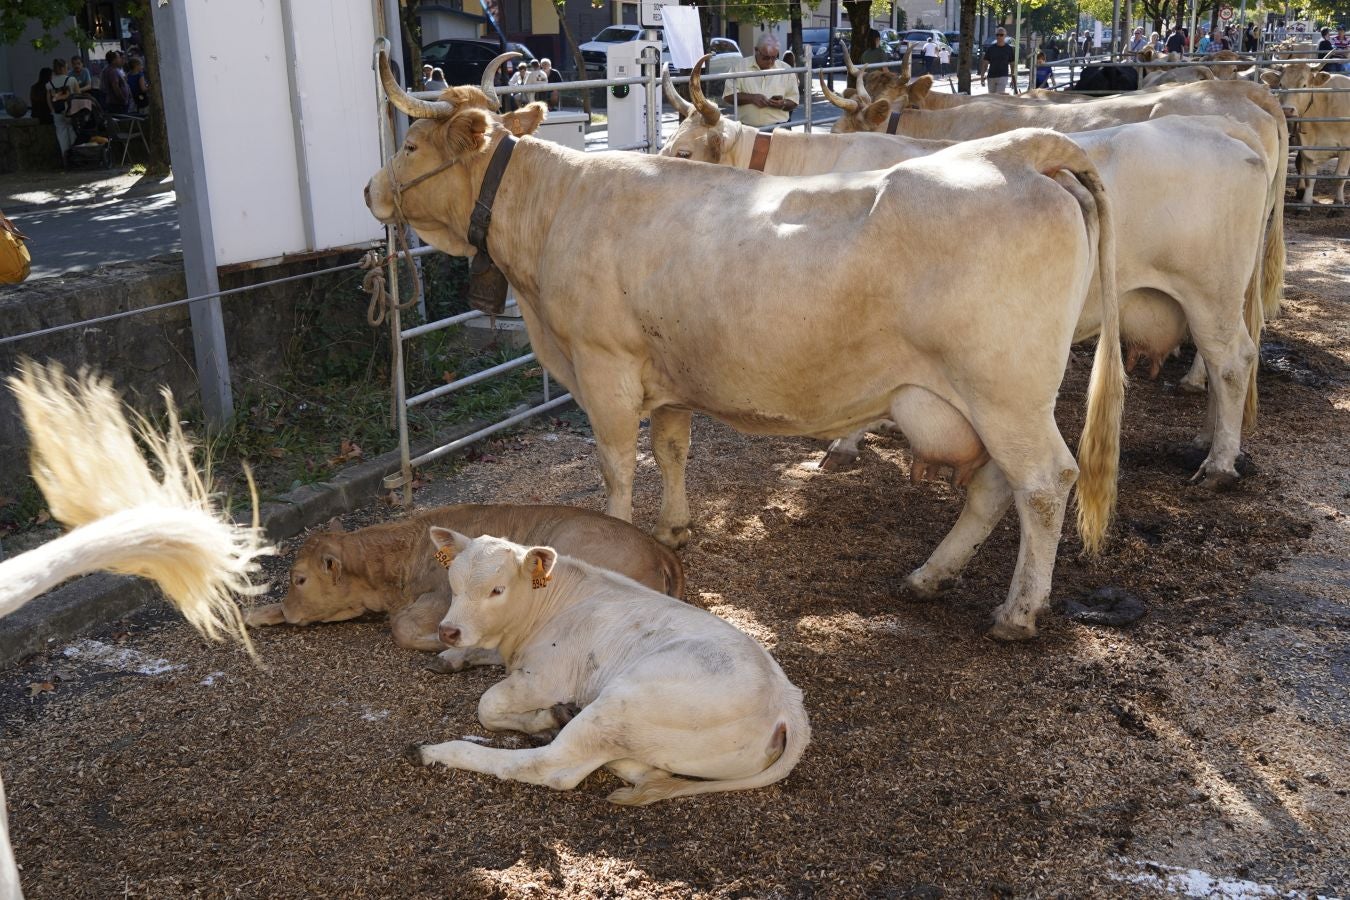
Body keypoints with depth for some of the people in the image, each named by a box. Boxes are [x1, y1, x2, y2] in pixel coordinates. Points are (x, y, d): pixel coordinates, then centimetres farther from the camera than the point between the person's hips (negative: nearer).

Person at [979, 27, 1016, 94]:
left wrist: (1013, 79, 5)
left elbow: (1012, 64, 7)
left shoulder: (1009, 49, 3)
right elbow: (985, 63, 7)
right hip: (991, 76, 3)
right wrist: (982, 76, 0)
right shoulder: (990, 48, 5)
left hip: (1003, 76, -3)